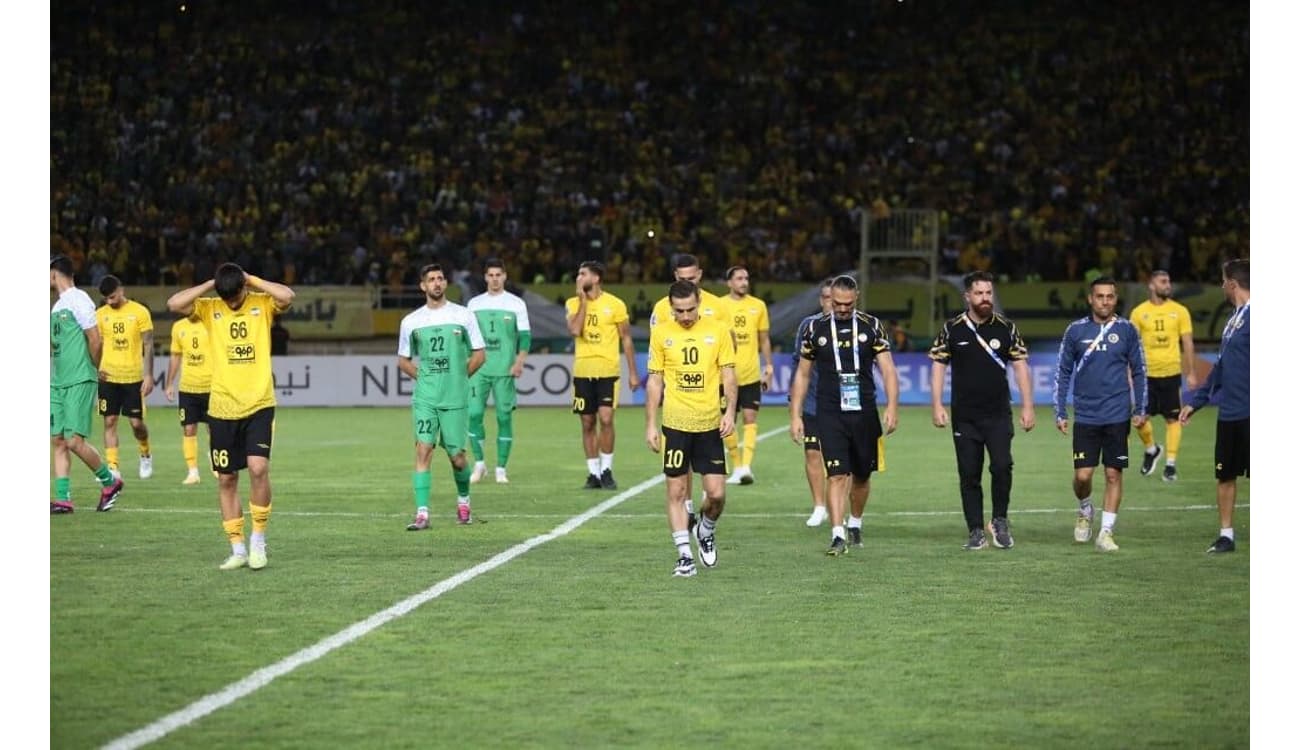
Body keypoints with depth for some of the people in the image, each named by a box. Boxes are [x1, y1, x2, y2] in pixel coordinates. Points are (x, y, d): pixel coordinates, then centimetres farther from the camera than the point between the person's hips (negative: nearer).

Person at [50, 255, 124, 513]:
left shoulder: (78, 300, -10)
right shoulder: (57, 305, 17)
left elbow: (95, 341, -12)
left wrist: (92, 371, 0)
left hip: (79, 382, -9)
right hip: (58, 382, 9)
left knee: (74, 440, -11)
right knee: (57, 440, 3)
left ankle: (110, 481, 7)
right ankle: (63, 499, 4)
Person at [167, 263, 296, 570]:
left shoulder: (262, 304, 0)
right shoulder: (210, 308, 2)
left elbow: (287, 296, -20)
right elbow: (174, 304, -12)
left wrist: (253, 281, -11)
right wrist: (209, 285, -8)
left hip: (259, 405, -2)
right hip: (222, 408, 2)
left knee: (258, 468, -17)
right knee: (226, 478, 6)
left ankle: (258, 539, 0)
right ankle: (238, 549, 16)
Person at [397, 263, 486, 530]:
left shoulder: (463, 315, 2)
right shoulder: (411, 321, 5)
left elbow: (478, 355, 7)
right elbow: (403, 360, 15)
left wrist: (459, 377, 0)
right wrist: (425, 377, 3)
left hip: (456, 398, -1)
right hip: (424, 398, 1)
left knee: (456, 455, 4)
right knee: (423, 450, -11)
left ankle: (463, 500, 32)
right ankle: (422, 513, -14)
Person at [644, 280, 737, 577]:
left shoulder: (717, 331, 1)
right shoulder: (661, 333, 2)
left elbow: (728, 374, 4)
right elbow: (654, 380, 5)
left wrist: (730, 411, -10)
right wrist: (651, 425, 2)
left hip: (709, 424, 0)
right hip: (675, 424, 0)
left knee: (716, 494, -2)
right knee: (676, 491, 0)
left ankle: (706, 531, 28)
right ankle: (684, 556, 7)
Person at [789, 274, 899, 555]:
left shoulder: (871, 326, 2)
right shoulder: (816, 329, 3)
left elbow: (887, 368, -2)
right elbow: (803, 374, 10)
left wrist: (892, 406, -15)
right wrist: (795, 416, 5)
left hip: (864, 413, 1)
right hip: (830, 414, -1)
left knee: (862, 476, 12)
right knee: (837, 475, -12)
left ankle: (855, 523, 35)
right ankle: (837, 535, -16)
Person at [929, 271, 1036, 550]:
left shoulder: (1006, 328, 3)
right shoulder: (952, 329, 2)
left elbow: (1020, 366, 6)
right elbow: (938, 366, 5)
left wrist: (1027, 406, 1)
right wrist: (936, 405, -4)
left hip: (998, 414, -1)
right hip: (964, 416, 1)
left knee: (1002, 466, -16)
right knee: (969, 475, 2)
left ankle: (1000, 520, 4)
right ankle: (976, 532, 10)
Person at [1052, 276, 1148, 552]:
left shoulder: (1126, 330, 2)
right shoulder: (1076, 331, 2)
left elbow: (1138, 371, 9)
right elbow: (1063, 373, 8)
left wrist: (1140, 409, 2)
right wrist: (1060, 413, 3)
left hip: (1117, 415, 0)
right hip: (1085, 415, 0)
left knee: (1114, 474, 0)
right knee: (1082, 475, -4)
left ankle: (1106, 532, 6)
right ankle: (1085, 512, 26)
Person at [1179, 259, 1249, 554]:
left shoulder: (1253, 316, -14)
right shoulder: (1234, 318, 14)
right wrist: (1195, 402, 23)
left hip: (1249, 415, -9)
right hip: (1229, 414, 9)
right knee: (1225, 475, 12)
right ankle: (1226, 535, 20)